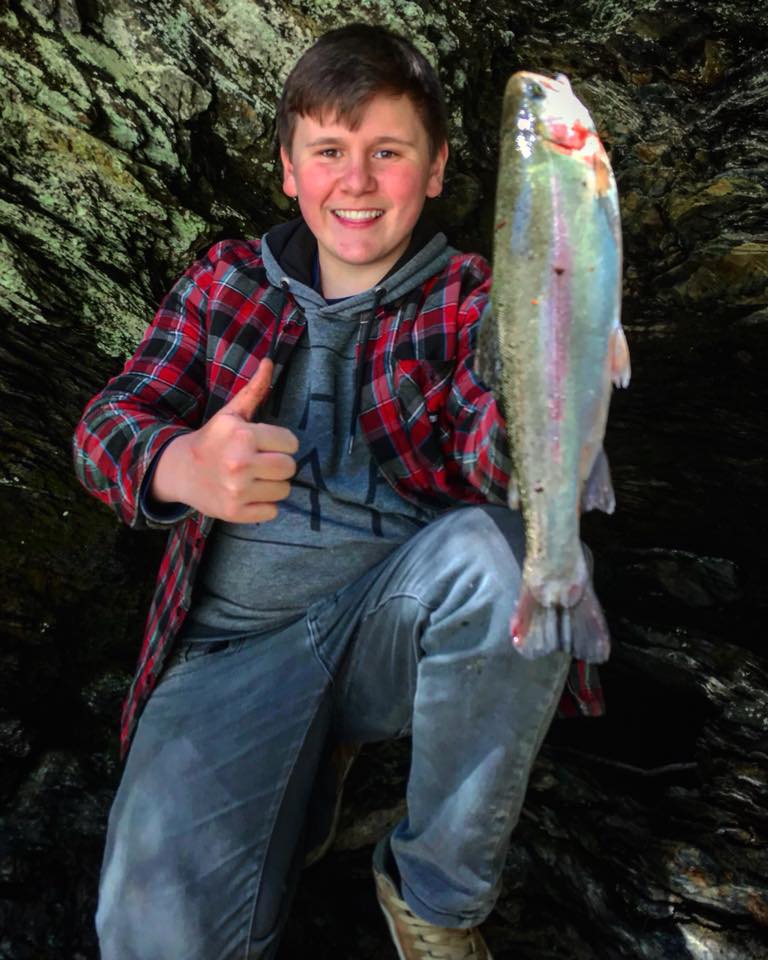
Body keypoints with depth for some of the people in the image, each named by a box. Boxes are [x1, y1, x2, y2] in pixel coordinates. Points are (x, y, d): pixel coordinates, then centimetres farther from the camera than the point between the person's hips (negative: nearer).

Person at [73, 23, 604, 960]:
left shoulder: (469, 301, 3)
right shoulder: (224, 281, 8)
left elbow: (500, 466, -15)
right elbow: (109, 422, -3)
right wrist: (184, 466, -28)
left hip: (404, 620, 0)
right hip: (238, 636, 1)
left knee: (498, 549, -33)